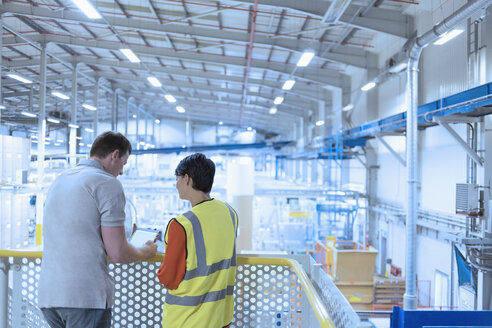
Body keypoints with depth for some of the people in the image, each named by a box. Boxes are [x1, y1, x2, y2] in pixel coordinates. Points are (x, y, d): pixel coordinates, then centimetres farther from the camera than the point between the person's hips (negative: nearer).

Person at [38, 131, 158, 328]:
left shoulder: (59, 180, 17)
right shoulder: (108, 183, -7)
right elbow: (118, 254, -11)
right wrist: (145, 252, 10)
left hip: (47, 295, 8)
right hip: (86, 297, -8)